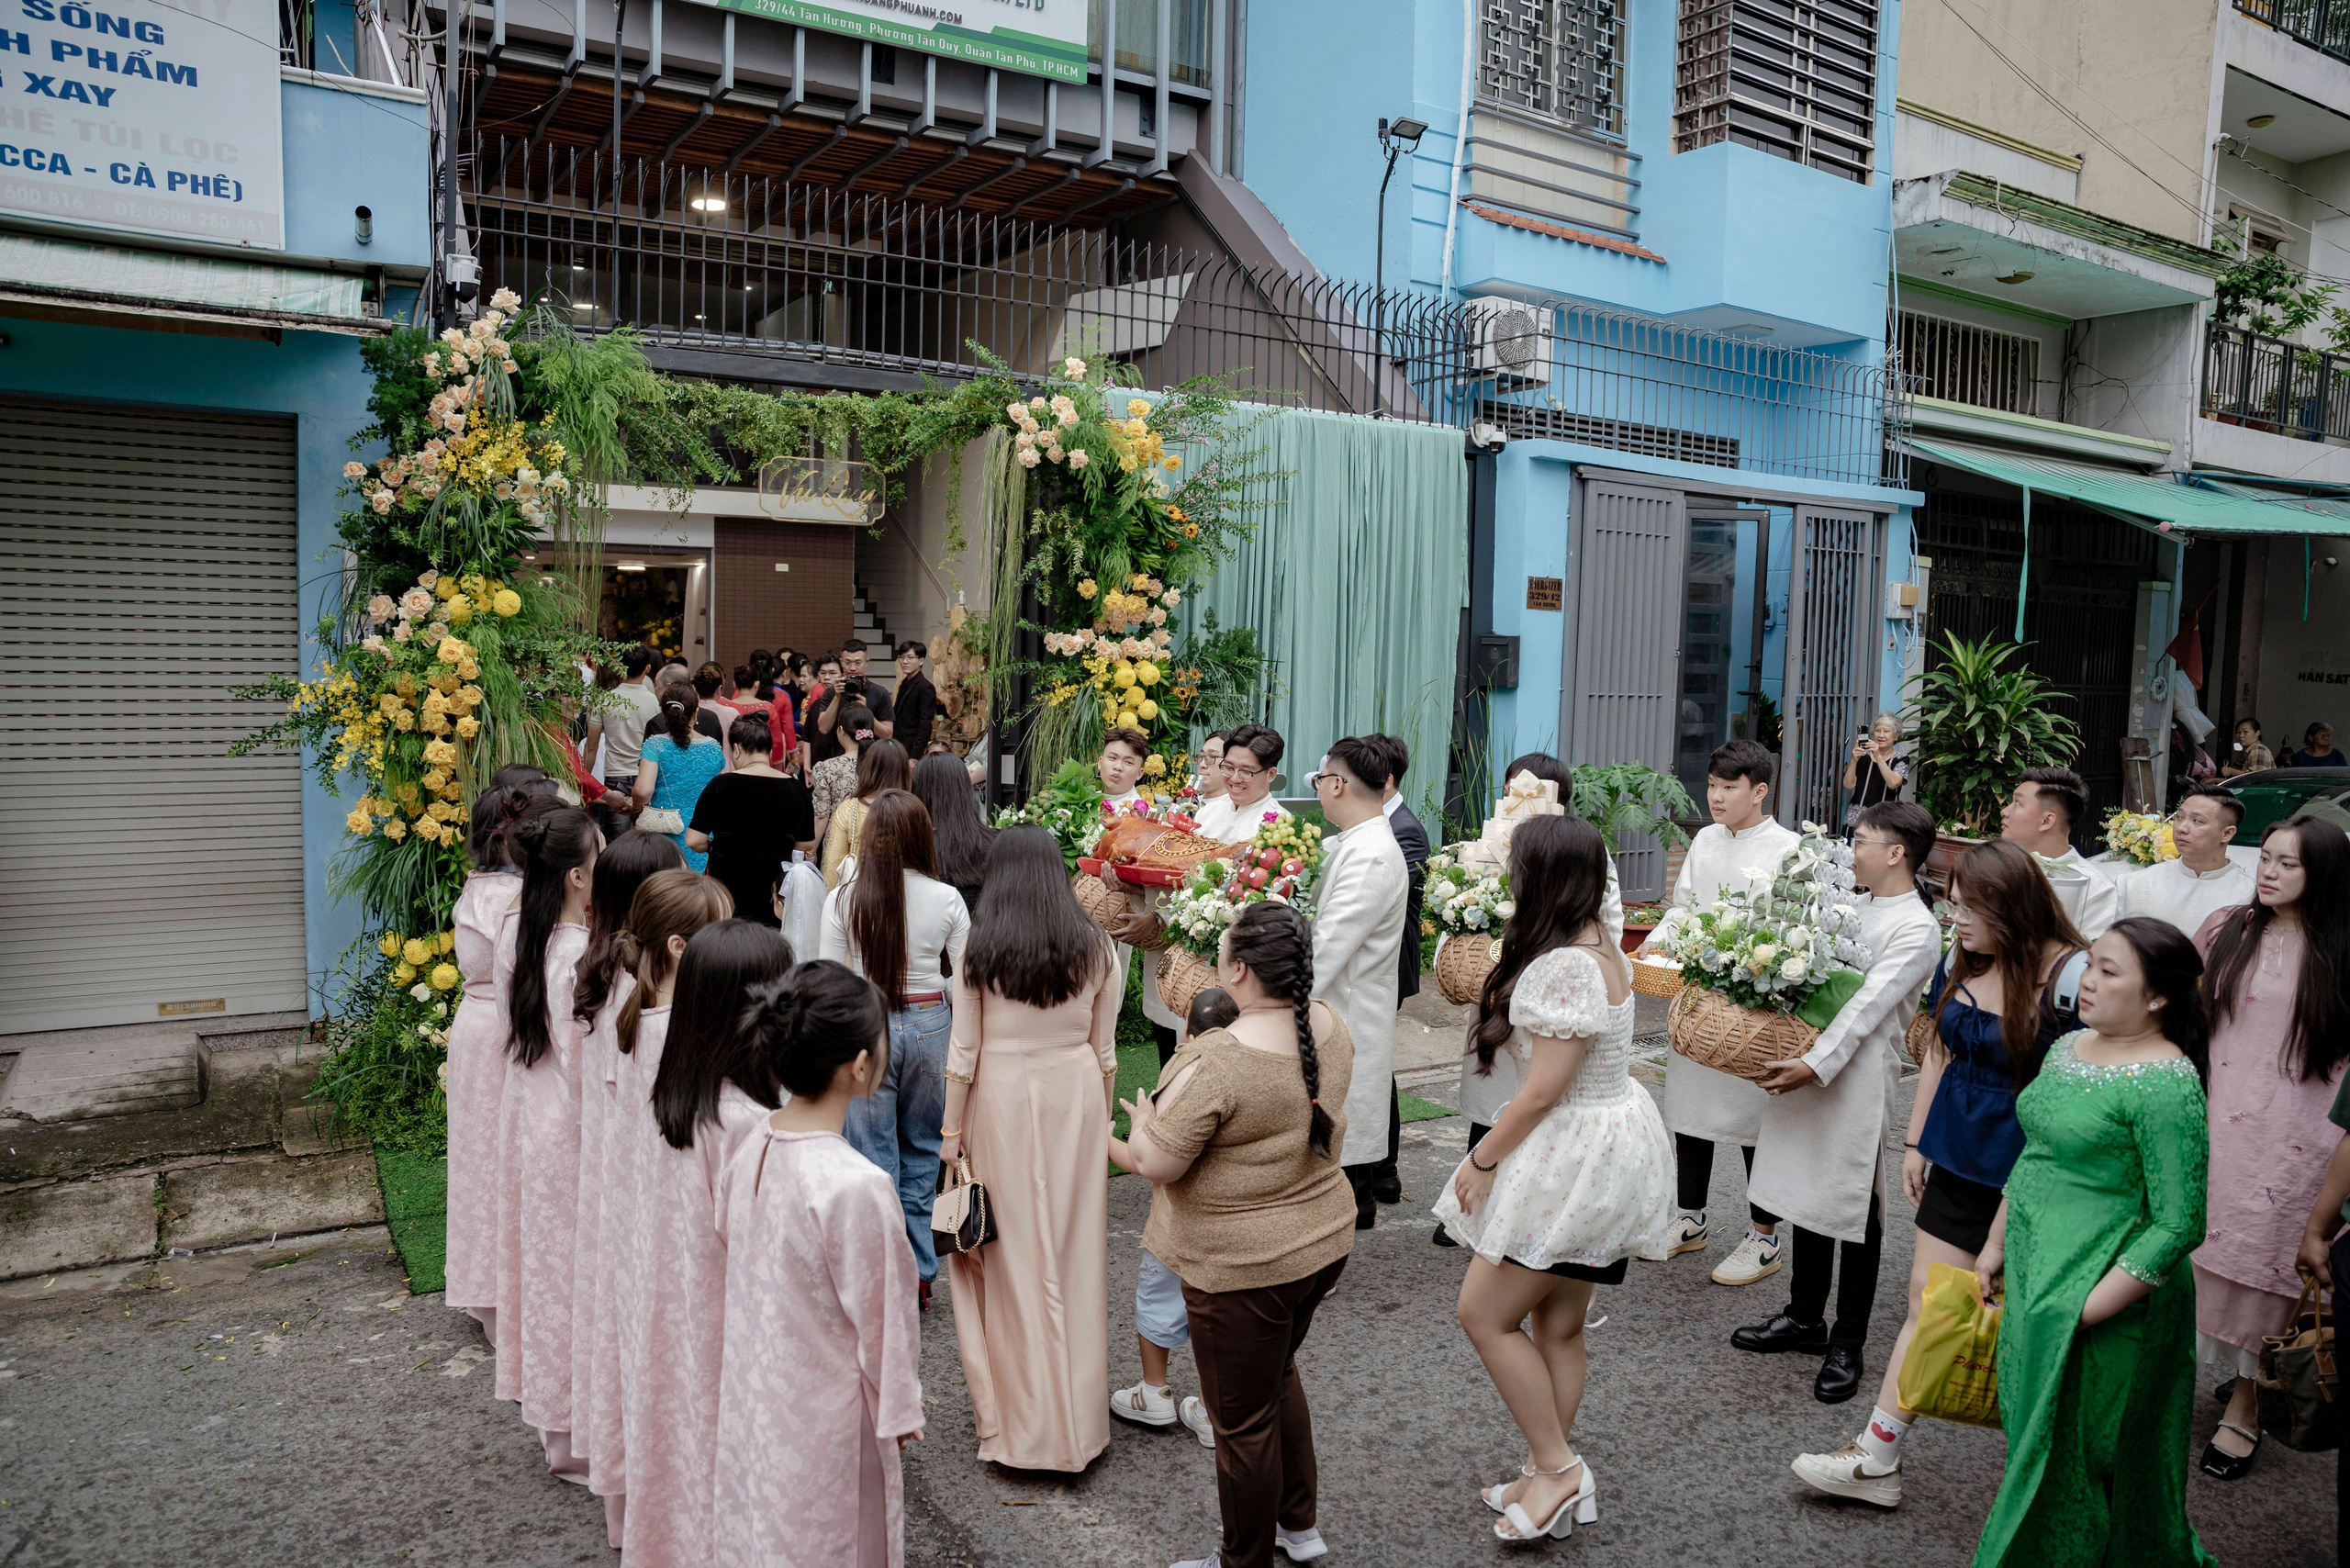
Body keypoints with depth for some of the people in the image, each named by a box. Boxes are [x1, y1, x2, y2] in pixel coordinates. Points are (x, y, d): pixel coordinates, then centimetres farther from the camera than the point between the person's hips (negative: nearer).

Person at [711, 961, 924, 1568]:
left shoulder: (751, 1149, -10)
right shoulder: (857, 1188, -32)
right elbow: (883, 1317, -19)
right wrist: (901, 1411, -3)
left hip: (750, 1397, 7)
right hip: (823, 1420, -6)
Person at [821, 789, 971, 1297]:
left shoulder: (843, 898, -8)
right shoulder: (948, 900, -7)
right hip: (929, 1024, 1)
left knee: (873, 1154, 9)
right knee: (921, 1150, 16)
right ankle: (919, 1273, 23)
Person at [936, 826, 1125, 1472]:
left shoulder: (978, 947, -7)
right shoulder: (1096, 947, 0)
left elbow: (964, 1052, -5)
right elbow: (1105, 1049, 5)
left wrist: (951, 1130, 3)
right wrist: (1104, 1122, 16)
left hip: (1001, 1101, -2)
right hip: (1077, 1098, 2)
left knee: (1011, 1250, 7)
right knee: (1074, 1248, 10)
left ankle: (1018, 1419, 17)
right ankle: (1076, 1413, 22)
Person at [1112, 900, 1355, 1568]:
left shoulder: (1215, 1062, -30)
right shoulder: (1329, 1025, -6)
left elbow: (1156, 1163, -21)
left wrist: (1142, 1126, 0)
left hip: (1245, 1266, -8)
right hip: (1324, 1239, 8)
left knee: (1243, 1422, 12)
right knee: (1278, 1372, 30)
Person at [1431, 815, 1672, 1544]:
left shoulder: (1564, 965, -24)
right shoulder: (1597, 945, 8)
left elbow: (1542, 1092, -23)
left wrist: (1482, 1161, -11)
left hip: (1577, 1153, -10)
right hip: (1601, 1147, 10)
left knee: (1485, 1313, 1)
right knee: (1558, 1327, 17)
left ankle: (1559, 1467, 10)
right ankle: (1550, 1474, 29)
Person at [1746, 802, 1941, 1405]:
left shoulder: (1916, 928, -11)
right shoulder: (1852, 906, 12)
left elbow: (1870, 1004, -20)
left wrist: (1817, 1064, -26)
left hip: (1860, 1079, -8)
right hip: (1810, 1068, 8)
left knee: (1856, 1212, 3)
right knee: (1807, 1196, 16)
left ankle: (1846, 1345, 15)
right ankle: (1805, 1318, 31)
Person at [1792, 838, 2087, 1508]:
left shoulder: (2069, 976, -17)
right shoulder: (1961, 962, 3)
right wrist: (1915, 1142, 16)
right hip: (1957, 1161, 6)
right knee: (1927, 1302, 9)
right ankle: (1876, 1458, 16)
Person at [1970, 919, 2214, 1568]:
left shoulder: (2166, 1084, -21)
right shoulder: (2069, 1047, 5)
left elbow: (2179, 1224, -21)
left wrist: (2088, 1310, -21)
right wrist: (1996, 1244, 19)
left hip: (2098, 1300, -8)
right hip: (2031, 1279, 8)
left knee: (2070, 1459, 7)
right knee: (2031, 1437, 20)